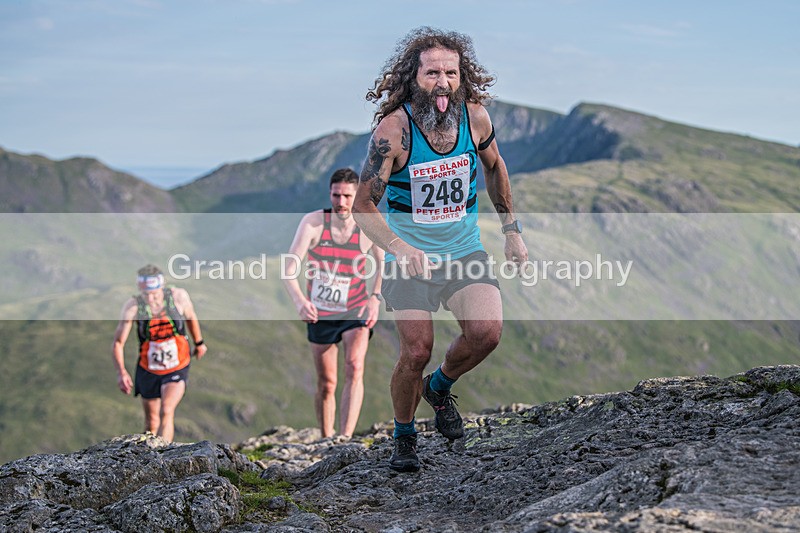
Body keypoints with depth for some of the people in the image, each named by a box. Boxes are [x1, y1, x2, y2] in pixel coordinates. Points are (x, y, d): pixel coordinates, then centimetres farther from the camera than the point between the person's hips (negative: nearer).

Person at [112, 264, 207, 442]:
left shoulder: (179, 296, -18)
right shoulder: (133, 306, -20)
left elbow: (191, 317, 4)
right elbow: (118, 342, -18)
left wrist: (199, 342, 19)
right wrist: (121, 371, -33)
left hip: (177, 370, -1)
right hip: (148, 372, 1)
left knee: (167, 412, -21)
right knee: (152, 422, 13)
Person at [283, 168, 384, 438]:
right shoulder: (312, 222, -16)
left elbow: (382, 265, 3)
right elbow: (289, 270, -21)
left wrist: (375, 297, -14)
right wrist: (299, 301, -39)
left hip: (355, 312, 0)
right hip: (319, 313, 1)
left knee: (355, 369, -24)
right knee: (326, 384, 9)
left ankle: (346, 439, -28)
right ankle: (326, 441, 28)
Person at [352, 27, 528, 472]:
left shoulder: (475, 116, -9)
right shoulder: (393, 127, -20)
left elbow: (495, 168, 13)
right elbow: (363, 205, -19)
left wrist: (512, 230, 13)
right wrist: (398, 247, -35)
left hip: (465, 250, 3)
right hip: (409, 256, -3)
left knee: (487, 332, -17)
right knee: (417, 353, -10)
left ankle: (440, 388, 16)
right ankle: (404, 438, 19)